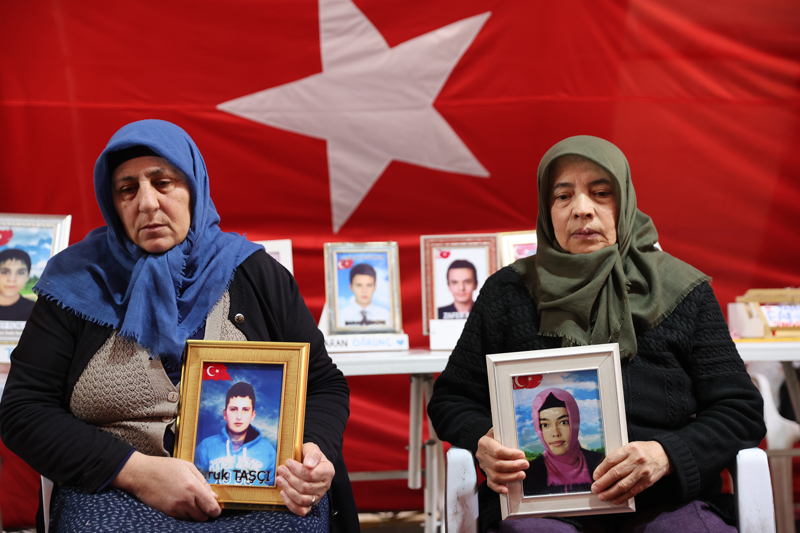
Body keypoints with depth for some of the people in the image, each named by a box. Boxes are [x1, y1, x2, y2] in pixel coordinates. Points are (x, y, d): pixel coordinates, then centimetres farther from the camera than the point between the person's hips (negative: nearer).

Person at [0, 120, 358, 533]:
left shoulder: (256, 275, 9)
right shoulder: (80, 282, 6)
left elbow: (325, 385, 12)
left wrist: (314, 450, -12)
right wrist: (137, 471, -13)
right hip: (115, 493, -1)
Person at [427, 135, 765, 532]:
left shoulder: (681, 291, 11)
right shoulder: (507, 292, 12)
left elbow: (741, 408, 8)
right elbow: (451, 398, 17)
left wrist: (669, 454, -11)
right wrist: (482, 443, -6)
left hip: (664, 498, 1)